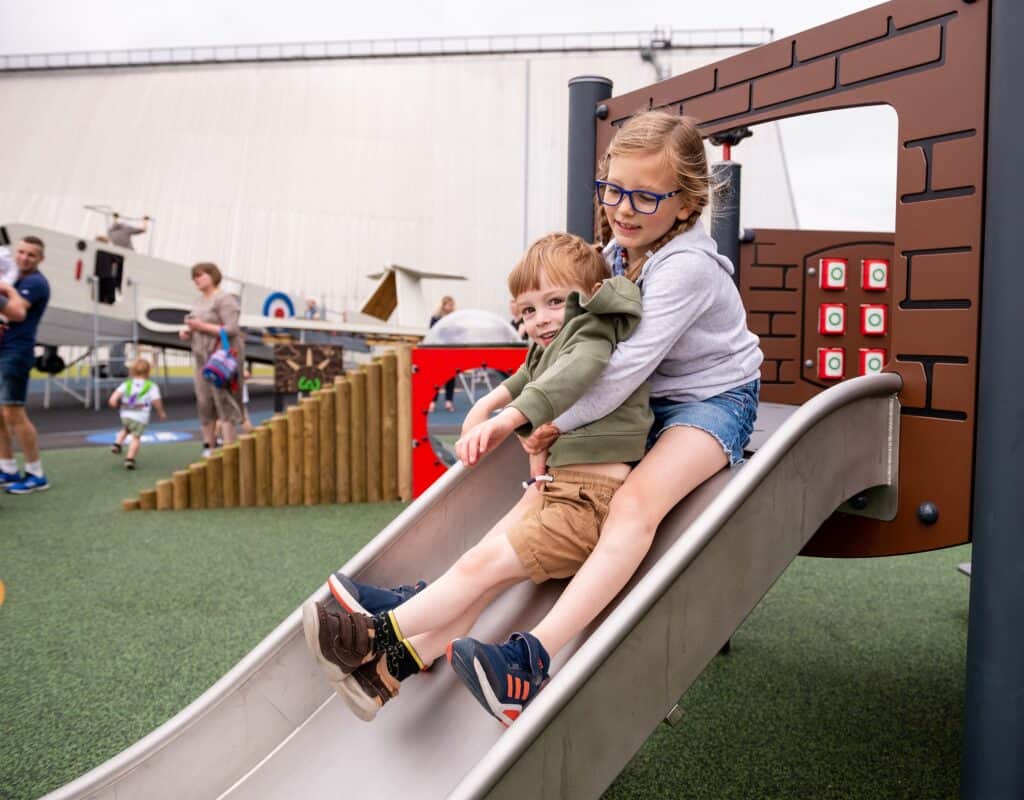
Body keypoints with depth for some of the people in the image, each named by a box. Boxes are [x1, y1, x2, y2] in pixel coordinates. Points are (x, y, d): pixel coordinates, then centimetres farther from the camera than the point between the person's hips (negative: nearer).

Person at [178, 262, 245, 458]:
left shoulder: (225, 300, -8)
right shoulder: (199, 301, 18)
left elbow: (231, 330, -18)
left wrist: (202, 326, -19)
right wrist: (187, 333, 6)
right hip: (201, 357, 8)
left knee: (224, 402, -9)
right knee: (204, 403, 9)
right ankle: (208, 446, 17)